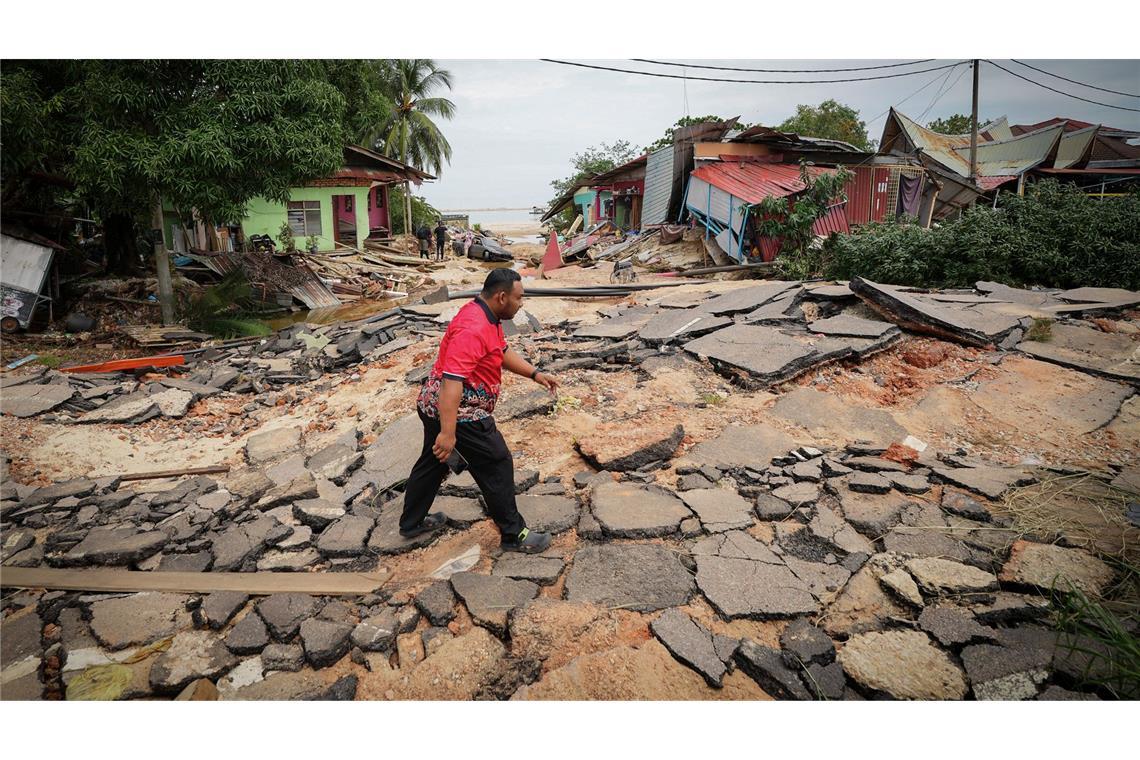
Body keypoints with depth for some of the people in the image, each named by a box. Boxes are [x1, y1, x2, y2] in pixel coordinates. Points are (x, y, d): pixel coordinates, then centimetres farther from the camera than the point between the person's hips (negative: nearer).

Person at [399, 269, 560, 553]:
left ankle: (412, 523, 40)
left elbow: (503, 352, 19)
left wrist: (535, 374, 10)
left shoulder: (486, 317, 6)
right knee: (497, 466, 1)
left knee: (432, 462, 22)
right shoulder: (473, 330, -28)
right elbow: (452, 381, -33)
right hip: (458, 413, -11)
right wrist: (448, 432, -35)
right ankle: (513, 534, 14)